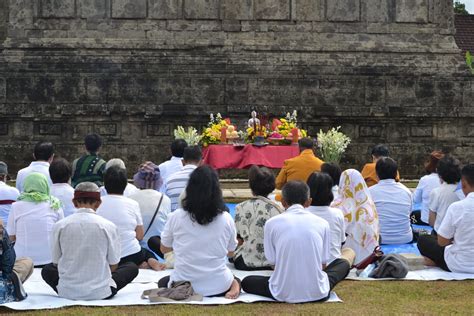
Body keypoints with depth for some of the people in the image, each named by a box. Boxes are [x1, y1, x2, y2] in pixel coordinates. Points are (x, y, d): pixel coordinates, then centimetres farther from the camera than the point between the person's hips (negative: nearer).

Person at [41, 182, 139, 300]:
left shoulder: (59, 226, -5)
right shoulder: (108, 226, -9)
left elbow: (56, 263, 4)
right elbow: (113, 265, -2)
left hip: (67, 292, 1)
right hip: (100, 292, 0)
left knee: (47, 270, 33)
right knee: (132, 267, 22)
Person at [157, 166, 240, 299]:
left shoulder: (176, 217, -11)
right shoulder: (226, 219, -8)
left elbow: (164, 249, 6)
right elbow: (230, 252, 7)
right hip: (218, 287, 2)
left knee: (162, 282, 33)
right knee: (237, 281, 36)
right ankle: (234, 286, -2)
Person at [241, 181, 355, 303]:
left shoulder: (272, 223, -3)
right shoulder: (322, 223, 0)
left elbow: (272, 261, 1)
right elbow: (323, 263, 6)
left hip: (283, 294, -1)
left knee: (246, 282, 27)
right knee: (348, 253, 24)